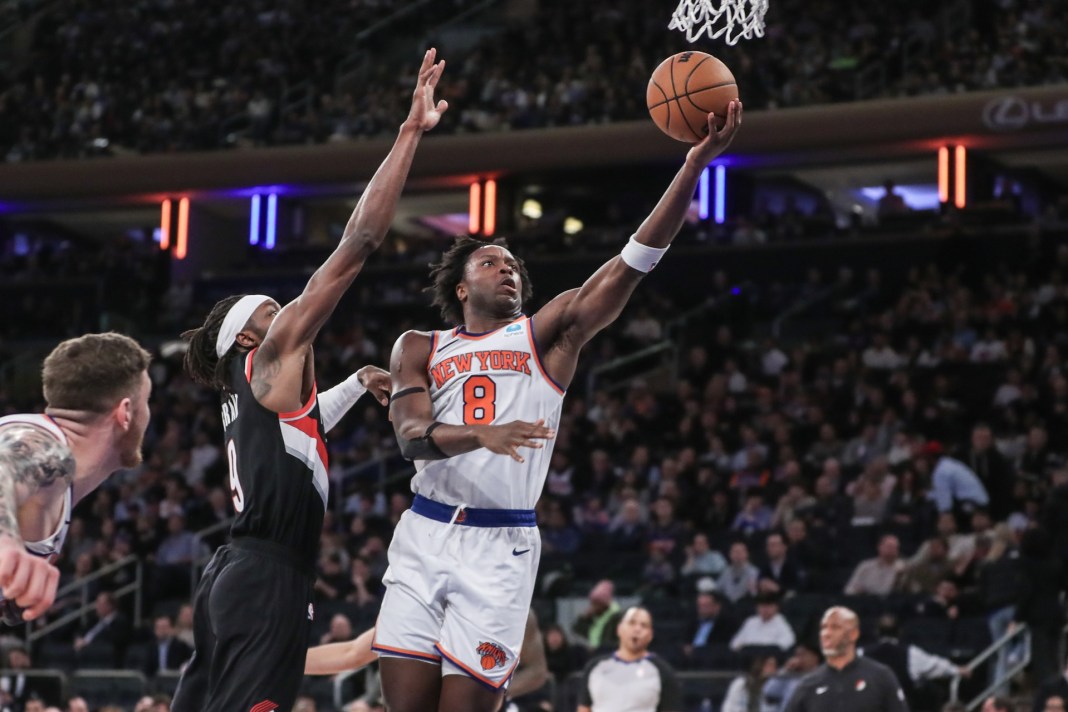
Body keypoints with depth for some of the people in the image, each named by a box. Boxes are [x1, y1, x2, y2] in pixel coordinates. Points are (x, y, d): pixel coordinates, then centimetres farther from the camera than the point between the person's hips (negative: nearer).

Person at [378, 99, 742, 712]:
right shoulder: (420, 349, 12)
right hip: (425, 533, 2)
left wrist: (697, 162, -13)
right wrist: (480, 434, -27)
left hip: (502, 545, -1)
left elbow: (632, 264, -3)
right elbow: (412, 436, -5)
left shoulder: (547, 334, 8)